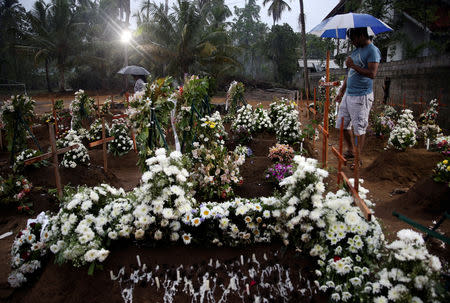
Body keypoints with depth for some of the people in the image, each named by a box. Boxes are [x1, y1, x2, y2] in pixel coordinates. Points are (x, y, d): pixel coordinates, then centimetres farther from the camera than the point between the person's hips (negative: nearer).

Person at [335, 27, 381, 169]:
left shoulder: (373, 51, -10)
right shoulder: (356, 50, 17)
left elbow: (372, 74, -21)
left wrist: (353, 65, -16)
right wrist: (342, 91, 21)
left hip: (361, 96, -8)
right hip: (348, 94, 9)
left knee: (359, 128, 0)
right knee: (342, 124, 12)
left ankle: (358, 158, 12)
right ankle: (350, 151, 30)